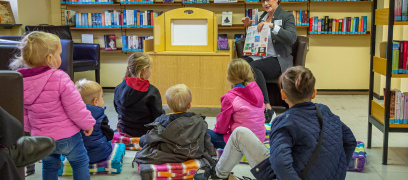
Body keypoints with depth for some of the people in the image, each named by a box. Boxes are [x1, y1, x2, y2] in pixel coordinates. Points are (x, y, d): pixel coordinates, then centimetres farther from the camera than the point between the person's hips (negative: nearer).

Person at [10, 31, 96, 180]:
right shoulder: (60, 79, -23)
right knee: (80, 163, 16)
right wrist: (88, 124, -4)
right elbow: (75, 108, -19)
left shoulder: (20, 82, -5)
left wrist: (30, 129, 22)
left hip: (40, 137, 5)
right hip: (67, 136, -5)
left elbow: (23, 115, 6)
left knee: (49, 167, 24)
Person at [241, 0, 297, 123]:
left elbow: (292, 38, -19)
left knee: (253, 66, -35)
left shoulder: (287, 16, -1)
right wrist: (248, 26, 12)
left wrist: (272, 26, -27)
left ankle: (267, 109, -31)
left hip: (279, 60, -6)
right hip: (260, 57, 6)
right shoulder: (263, 16, 19)